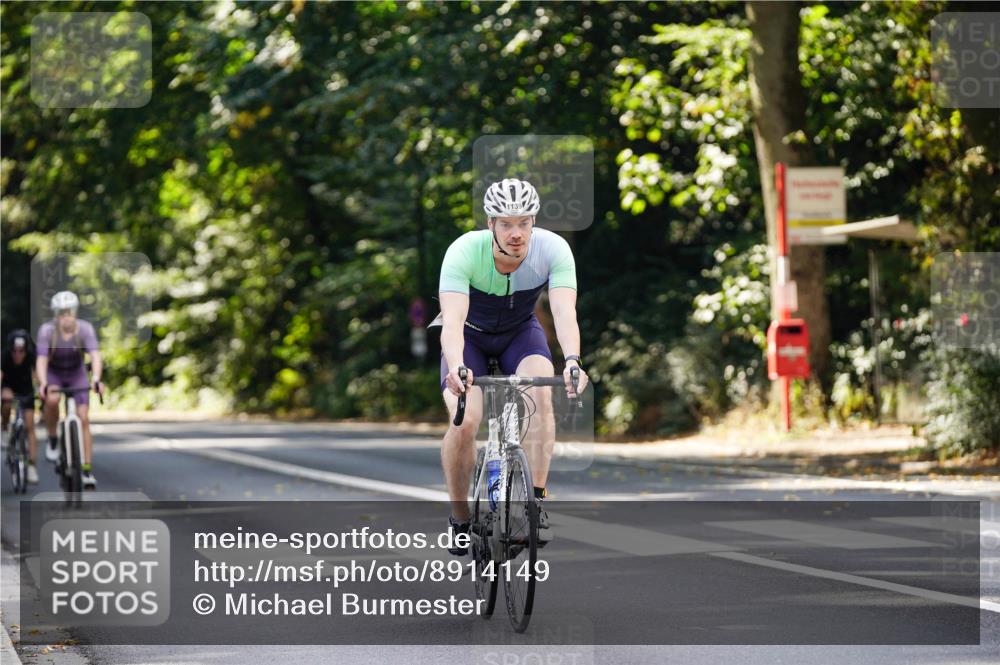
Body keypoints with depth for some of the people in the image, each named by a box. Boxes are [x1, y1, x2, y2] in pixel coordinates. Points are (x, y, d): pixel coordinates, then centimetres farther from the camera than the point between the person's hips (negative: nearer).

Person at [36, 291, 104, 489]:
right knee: (52, 400, -34)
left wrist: (96, 380, -51)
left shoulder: (85, 329, -24)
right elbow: (41, 361, -31)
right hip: (54, 374, -1)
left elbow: (95, 356, -34)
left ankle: (87, 470, -6)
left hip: (77, 374, 1)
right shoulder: (47, 330, -25)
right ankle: (52, 440, -8)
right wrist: (43, 384, -49)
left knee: (84, 419, -10)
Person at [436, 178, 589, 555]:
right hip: (470, 335, -1)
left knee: (541, 395, -30)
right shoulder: (464, 252, -33)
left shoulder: (553, 249, -28)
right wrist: (456, 367, -63)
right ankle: (460, 519, 0)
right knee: (464, 422, -21)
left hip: (521, 332, 1)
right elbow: (452, 321, -43)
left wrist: (572, 361, -58)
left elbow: (565, 313, -38)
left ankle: (536, 500, -22)